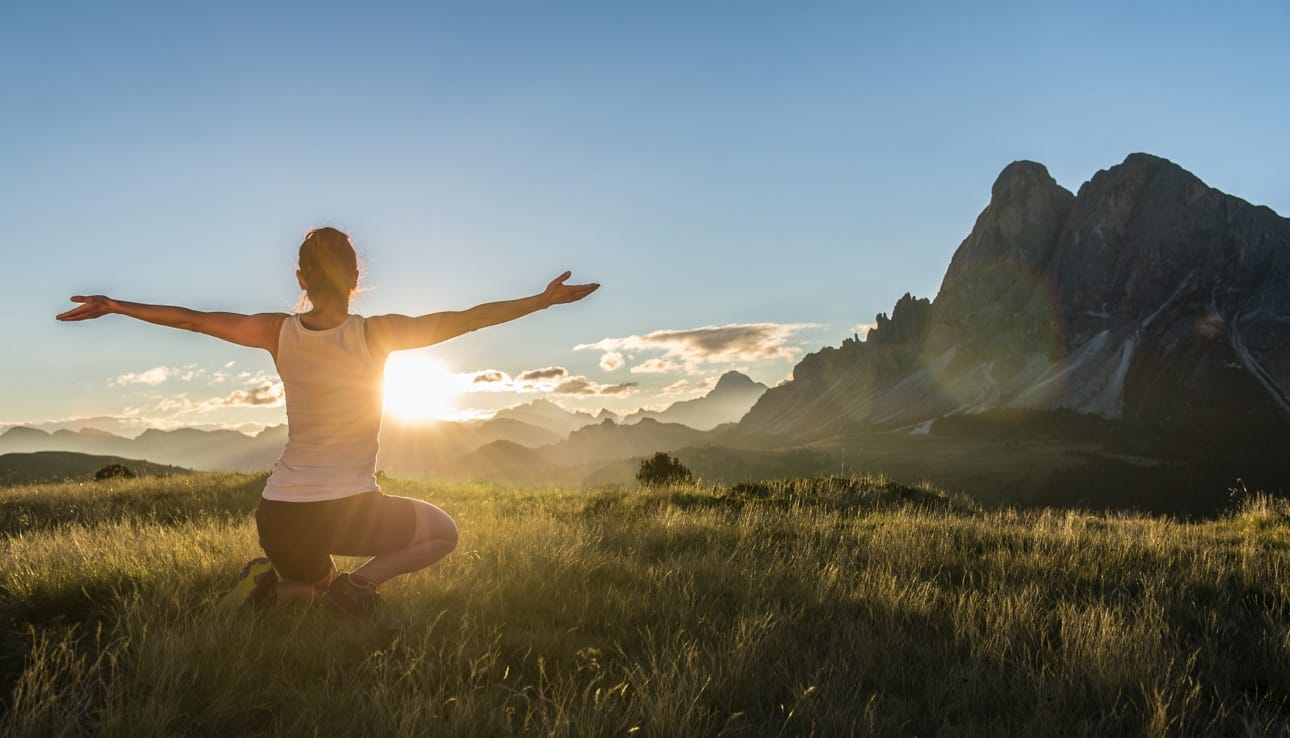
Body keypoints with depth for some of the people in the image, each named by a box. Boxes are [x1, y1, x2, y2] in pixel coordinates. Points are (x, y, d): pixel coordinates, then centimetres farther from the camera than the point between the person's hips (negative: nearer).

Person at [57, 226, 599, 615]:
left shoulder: (279, 333, -1)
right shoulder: (376, 334, -10)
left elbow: (189, 318, 10)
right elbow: (467, 319, -7)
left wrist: (113, 307, 26)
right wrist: (546, 299, 1)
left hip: (280, 515, 5)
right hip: (349, 508, -4)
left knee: (317, 584, 34)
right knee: (443, 533, 21)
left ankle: (274, 584, -1)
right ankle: (356, 581, -5)